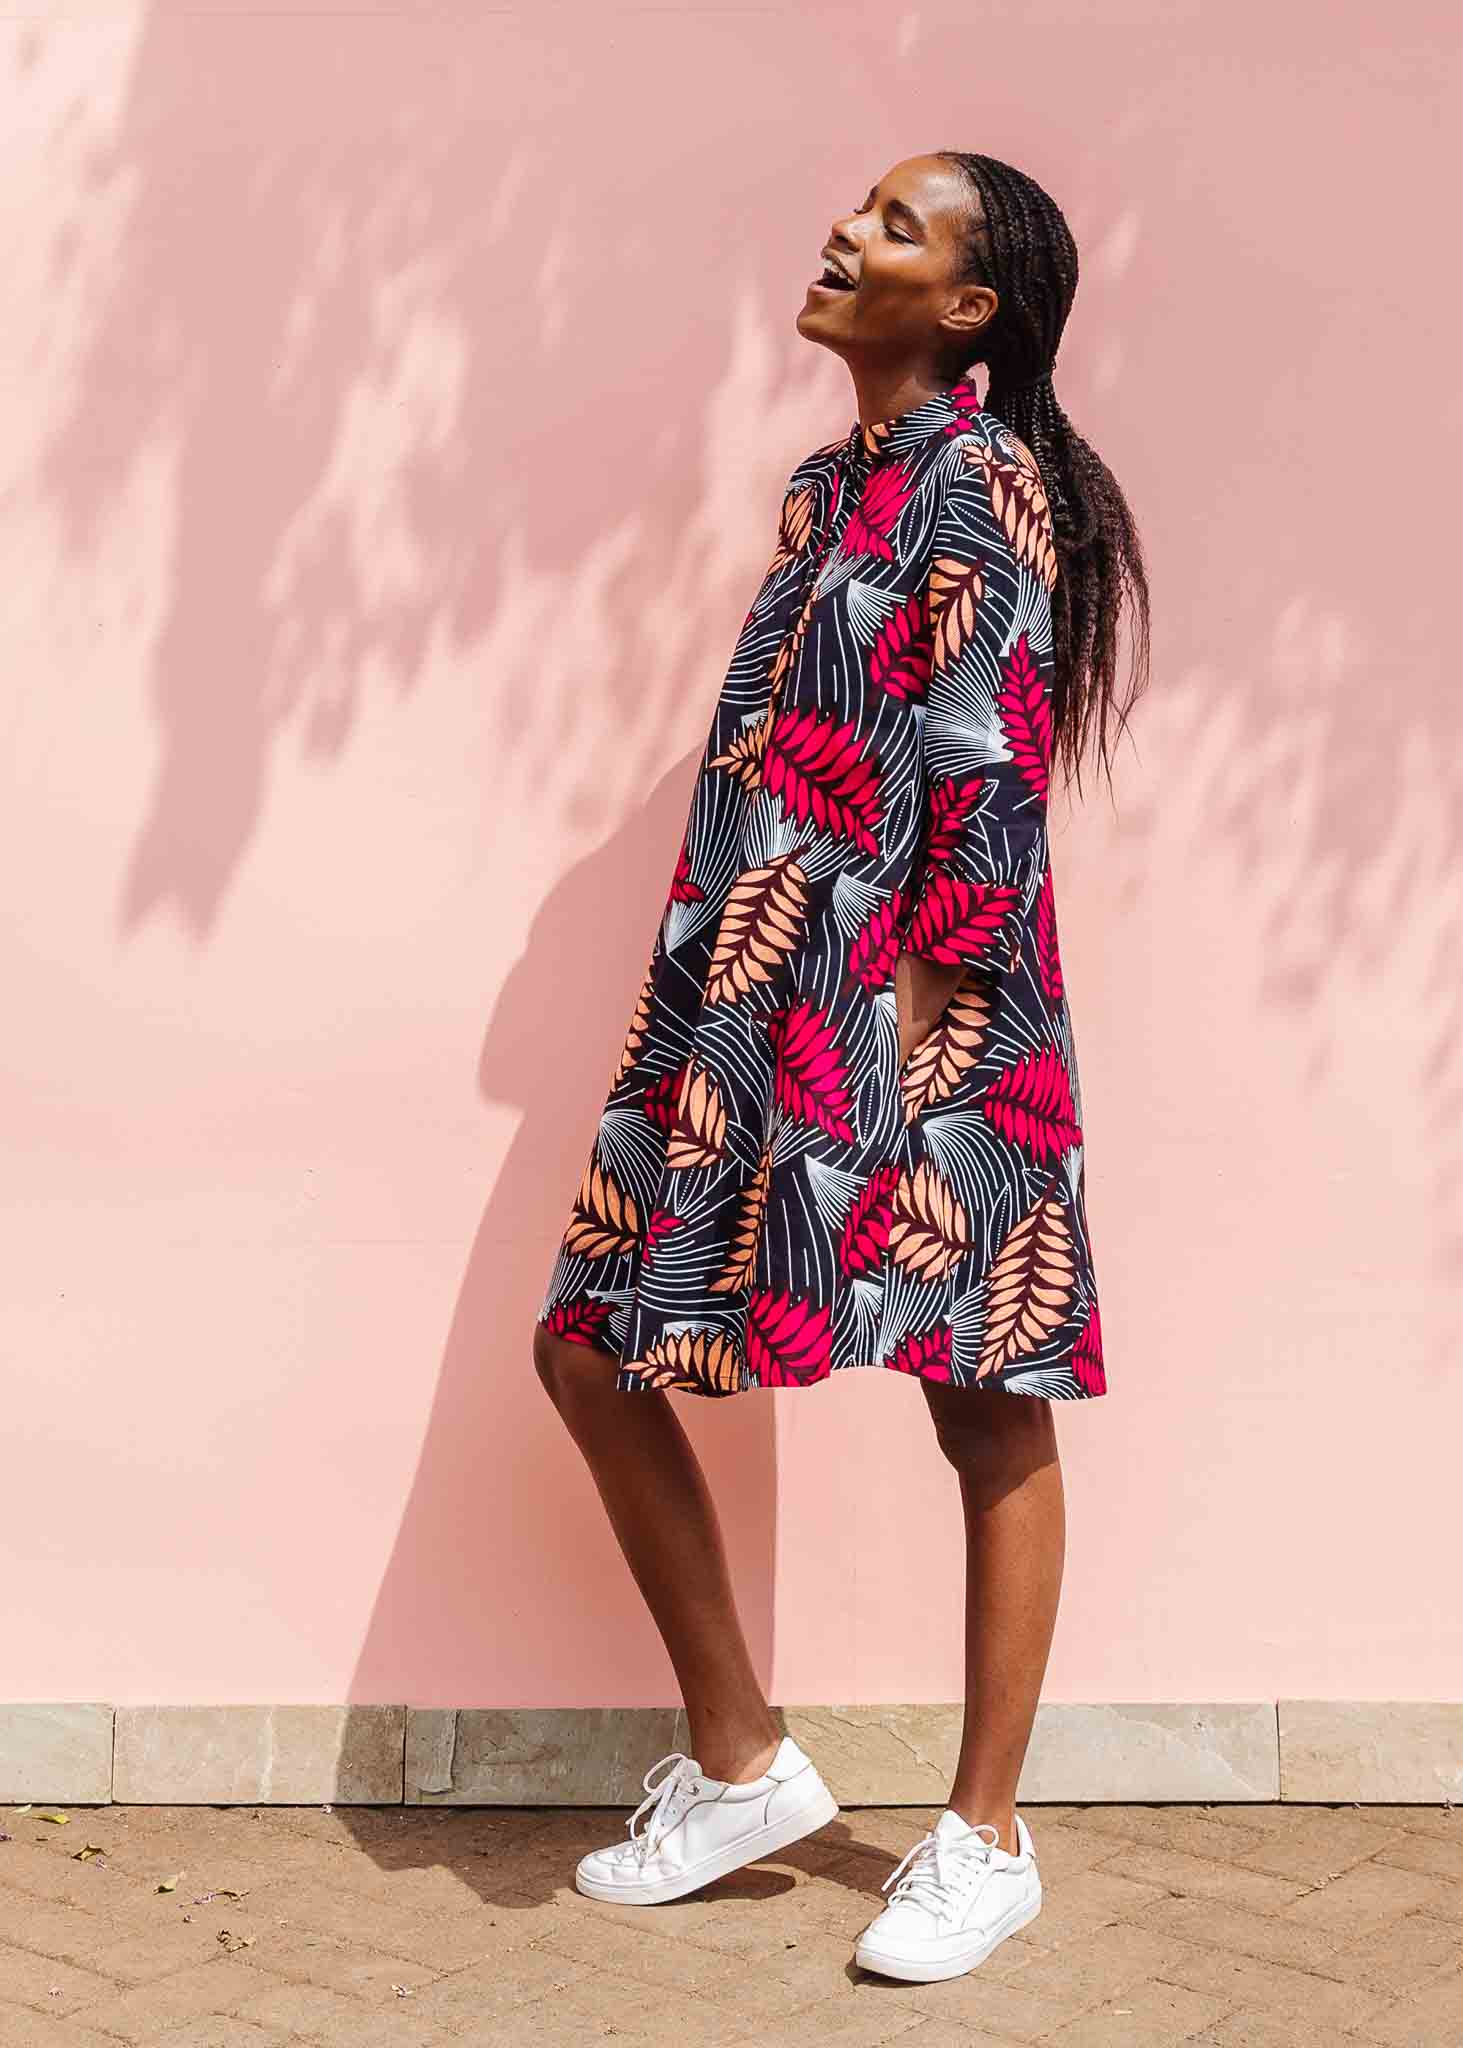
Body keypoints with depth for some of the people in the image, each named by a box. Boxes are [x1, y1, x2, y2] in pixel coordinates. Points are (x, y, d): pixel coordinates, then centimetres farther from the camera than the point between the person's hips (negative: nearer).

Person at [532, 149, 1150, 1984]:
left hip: (913, 1009, -9)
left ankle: (986, 1840, 14)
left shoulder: (980, 484, -8)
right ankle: (738, 1762, 20)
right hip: (751, 1004, 9)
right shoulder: (829, 485, 17)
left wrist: (920, 1016, -18)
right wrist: (712, 1010, 17)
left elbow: (990, 770, -15)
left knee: (986, 1410, 2)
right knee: (591, 1351, 7)